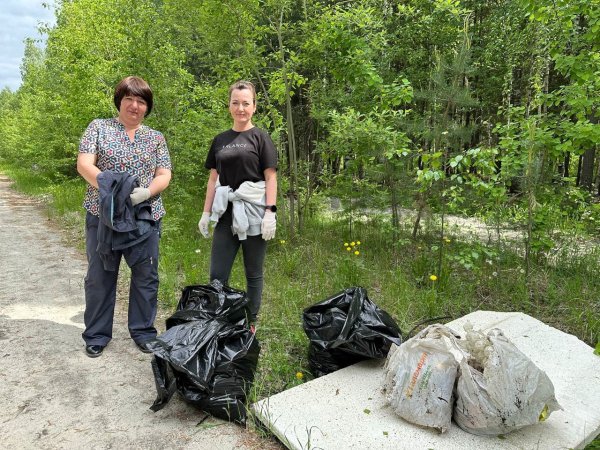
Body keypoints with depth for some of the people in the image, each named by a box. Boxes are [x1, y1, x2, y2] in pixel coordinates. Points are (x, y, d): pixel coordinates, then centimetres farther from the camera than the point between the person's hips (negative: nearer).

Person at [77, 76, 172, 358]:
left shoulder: (156, 138, 11)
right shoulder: (99, 127, 7)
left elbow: (164, 175, 3)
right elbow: (84, 164, -4)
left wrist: (146, 192, -17)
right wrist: (108, 187, -20)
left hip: (145, 217, 2)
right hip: (103, 215, -1)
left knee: (146, 276, 7)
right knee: (100, 276, 8)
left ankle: (143, 330, 24)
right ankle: (96, 334, 24)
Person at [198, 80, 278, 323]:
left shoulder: (261, 138, 1)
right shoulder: (220, 140, 13)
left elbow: (270, 177, -3)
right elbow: (213, 179, 14)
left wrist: (270, 211, -13)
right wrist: (206, 213, 10)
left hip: (253, 212, -3)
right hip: (227, 212, 4)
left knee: (253, 273, 7)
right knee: (217, 275, 2)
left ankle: (250, 323, 20)